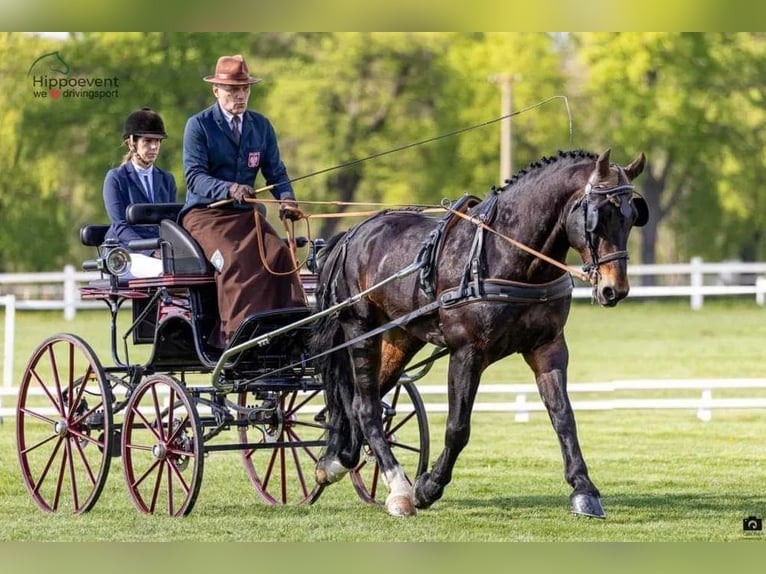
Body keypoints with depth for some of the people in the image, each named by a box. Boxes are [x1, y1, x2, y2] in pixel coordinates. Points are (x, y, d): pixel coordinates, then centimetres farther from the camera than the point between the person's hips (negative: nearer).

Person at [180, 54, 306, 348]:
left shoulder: (261, 126, 13)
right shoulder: (198, 125, -3)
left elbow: (275, 172, 9)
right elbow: (194, 176, -13)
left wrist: (286, 198, -15)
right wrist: (228, 189, -33)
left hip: (245, 214, 4)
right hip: (204, 213, -4)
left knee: (279, 254, -24)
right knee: (233, 260, -32)